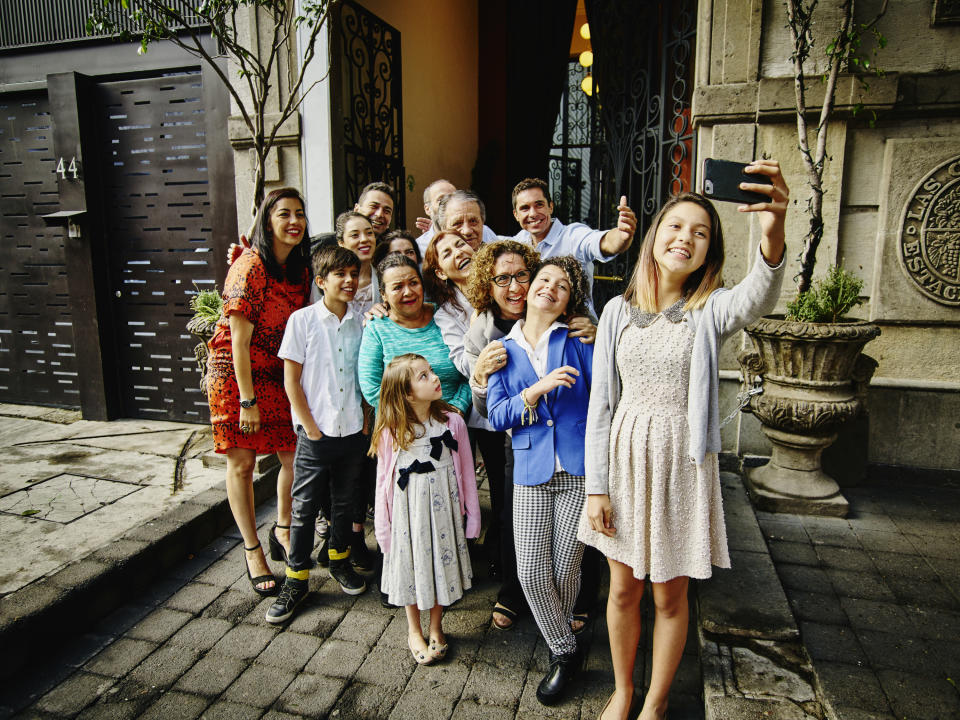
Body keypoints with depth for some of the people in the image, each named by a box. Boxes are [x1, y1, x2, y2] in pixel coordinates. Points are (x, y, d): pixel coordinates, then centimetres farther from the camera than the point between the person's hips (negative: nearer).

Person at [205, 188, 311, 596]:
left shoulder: (301, 267, 3)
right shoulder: (249, 267, -17)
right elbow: (239, 339, -18)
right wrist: (248, 400, -18)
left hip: (279, 372, 6)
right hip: (236, 373, -5)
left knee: (295, 455, 3)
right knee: (242, 462, 3)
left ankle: (282, 529, 28)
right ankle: (252, 551, 19)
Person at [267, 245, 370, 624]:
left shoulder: (361, 322, 2)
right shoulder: (303, 320, -7)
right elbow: (291, 381, -6)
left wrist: (367, 421, 2)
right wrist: (310, 427, -9)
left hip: (353, 431, 3)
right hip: (316, 433, -3)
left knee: (345, 503, 17)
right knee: (304, 507, 6)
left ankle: (339, 558, 39)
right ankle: (297, 579, 22)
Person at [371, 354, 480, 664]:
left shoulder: (452, 421, -10)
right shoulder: (391, 431, -13)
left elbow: (466, 471, -3)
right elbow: (383, 479, -5)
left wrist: (472, 514, 1)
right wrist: (383, 527, -1)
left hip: (442, 507, 1)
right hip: (407, 509, -1)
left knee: (441, 564, 15)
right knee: (411, 565, 14)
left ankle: (436, 627, 38)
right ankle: (414, 631, 38)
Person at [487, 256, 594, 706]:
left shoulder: (578, 341, 2)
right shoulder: (505, 349, 7)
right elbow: (496, 416, -1)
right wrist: (538, 389, -16)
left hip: (580, 469, -1)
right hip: (531, 472, 2)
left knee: (565, 568, 7)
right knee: (531, 571, -1)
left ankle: (558, 632, 39)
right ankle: (564, 652, 24)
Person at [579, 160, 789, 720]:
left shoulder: (711, 310, -5)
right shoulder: (619, 311, 0)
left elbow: (758, 297, -31)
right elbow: (601, 404, 0)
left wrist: (773, 235, -52)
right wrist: (596, 487, -2)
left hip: (683, 463, -1)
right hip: (626, 458, 2)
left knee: (670, 594, 13)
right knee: (623, 589, 15)